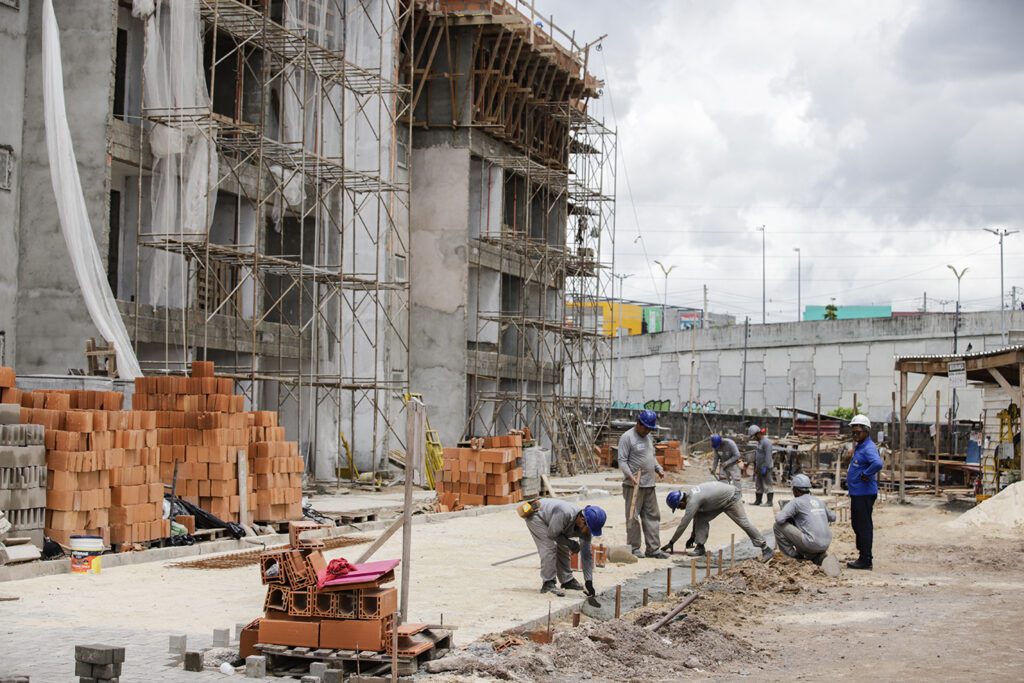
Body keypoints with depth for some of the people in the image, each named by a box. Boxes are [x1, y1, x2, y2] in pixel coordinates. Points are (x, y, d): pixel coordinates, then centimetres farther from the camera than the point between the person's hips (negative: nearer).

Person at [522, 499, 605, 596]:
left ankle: (567, 580, 19)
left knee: (562, 548, 5)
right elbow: (552, 534, -27)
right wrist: (570, 543, -18)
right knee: (549, 548, -18)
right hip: (534, 515, -8)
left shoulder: (585, 528, -16)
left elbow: (587, 555, -9)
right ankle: (548, 584, -14)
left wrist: (589, 582, -12)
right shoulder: (565, 514, -39)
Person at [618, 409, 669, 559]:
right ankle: (634, 548, 4)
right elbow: (622, 461, -13)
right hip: (634, 485, -8)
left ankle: (653, 548, 11)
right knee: (633, 517, -3)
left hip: (649, 485, 8)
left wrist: (659, 469, 9)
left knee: (652, 517, 8)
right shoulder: (627, 437, -9)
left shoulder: (648, 437, 17)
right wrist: (630, 476, -25)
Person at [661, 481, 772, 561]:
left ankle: (765, 549, -1)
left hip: (732, 498, -9)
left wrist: (671, 543, -19)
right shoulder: (690, 495, 0)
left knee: (744, 523, -8)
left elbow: (683, 524, -25)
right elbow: (697, 517, 13)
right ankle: (700, 547, 0)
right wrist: (693, 537, 19)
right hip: (721, 500, 9)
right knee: (701, 518, -1)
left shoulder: (692, 501, -28)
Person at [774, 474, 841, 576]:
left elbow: (779, 519, -12)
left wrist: (779, 513, 11)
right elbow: (832, 517, 33)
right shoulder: (818, 501, 18)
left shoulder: (796, 502, -2)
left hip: (811, 543, -7)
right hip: (826, 544, 7)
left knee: (778, 526, 1)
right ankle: (822, 558, 5)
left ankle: (793, 556, 4)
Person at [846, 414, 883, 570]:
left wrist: (865, 474, -24)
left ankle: (865, 560, -1)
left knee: (864, 526, -5)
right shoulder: (859, 447, 16)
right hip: (857, 492, 11)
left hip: (864, 494, -11)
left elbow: (878, 463, -36)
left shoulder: (869, 448, -17)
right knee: (857, 524, 16)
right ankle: (863, 555, 24)